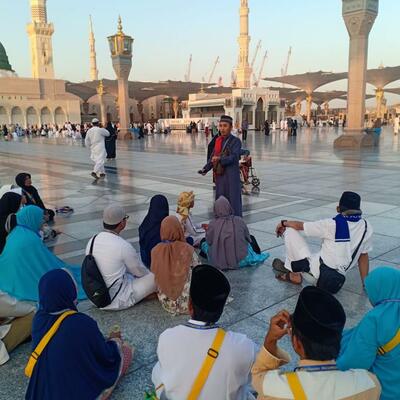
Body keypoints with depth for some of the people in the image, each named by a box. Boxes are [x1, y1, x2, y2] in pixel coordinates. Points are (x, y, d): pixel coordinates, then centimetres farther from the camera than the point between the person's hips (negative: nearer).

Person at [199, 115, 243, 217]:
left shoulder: (236, 141, -6)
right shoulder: (218, 140, 10)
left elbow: (233, 157, -18)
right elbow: (212, 157, 11)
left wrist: (220, 159, -33)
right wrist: (205, 169, 0)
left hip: (231, 176, -6)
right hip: (219, 175, 6)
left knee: (233, 201, -2)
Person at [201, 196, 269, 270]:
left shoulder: (213, 224, -14)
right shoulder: (239, 221, -11)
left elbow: (209, 242, -1)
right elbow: (248, 238, 2)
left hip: (218, 263, 0)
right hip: (241, 262, 0)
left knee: (204, 243, 26)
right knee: (251, 239, 28)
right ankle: (257, 257, 51)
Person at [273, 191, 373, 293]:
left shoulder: (332, 224, -15)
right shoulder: (366, 227, -3)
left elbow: (299, 225, -2)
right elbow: (363, 256, 8)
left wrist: (283, 223, 18)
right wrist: (366, 284, 19)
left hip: (317, 273, -6)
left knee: (290, 230, 3)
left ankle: (291, 272, 13)